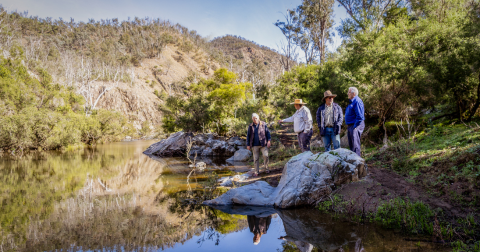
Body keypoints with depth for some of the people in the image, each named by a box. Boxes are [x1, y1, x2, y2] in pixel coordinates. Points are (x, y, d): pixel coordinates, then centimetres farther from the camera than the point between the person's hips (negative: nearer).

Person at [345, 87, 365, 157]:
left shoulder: (357, 102, -16)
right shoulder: (352, 102, 17)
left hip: (356, 125, -11)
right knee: (351, 145, 16)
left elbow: (360, 117, -22)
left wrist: (355, 126, -20)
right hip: (351, 125, 11)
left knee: (355, 145, -10)